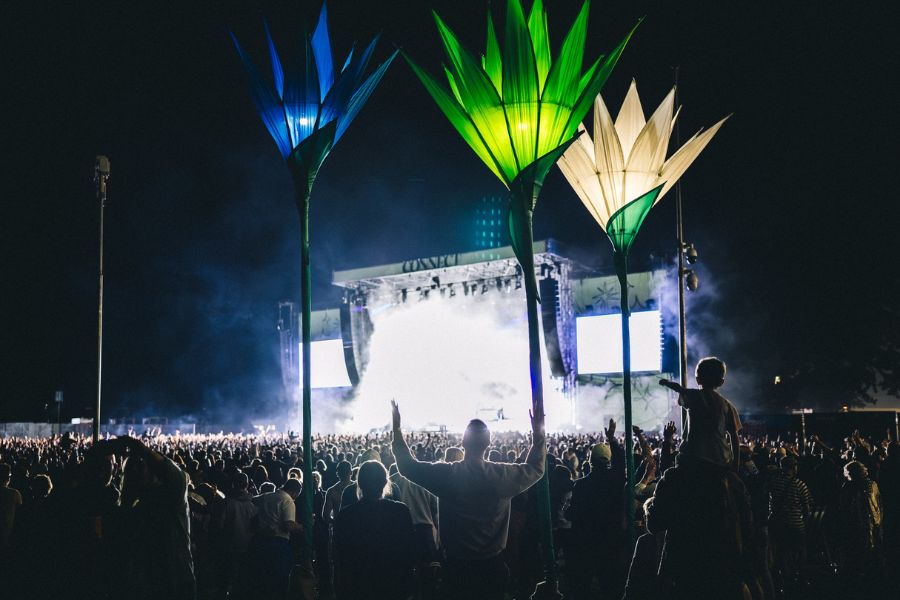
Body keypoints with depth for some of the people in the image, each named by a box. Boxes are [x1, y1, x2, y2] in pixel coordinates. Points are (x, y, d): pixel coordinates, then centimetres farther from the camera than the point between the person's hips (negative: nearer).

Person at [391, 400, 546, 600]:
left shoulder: (446, 475, -16)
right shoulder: (502, 474, -13)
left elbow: (407, 465, -3)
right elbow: (535, 468, 7)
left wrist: (396, 427, 4)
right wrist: (538, 434, 16)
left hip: (458, 566, 0)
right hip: (493, 564, 1)